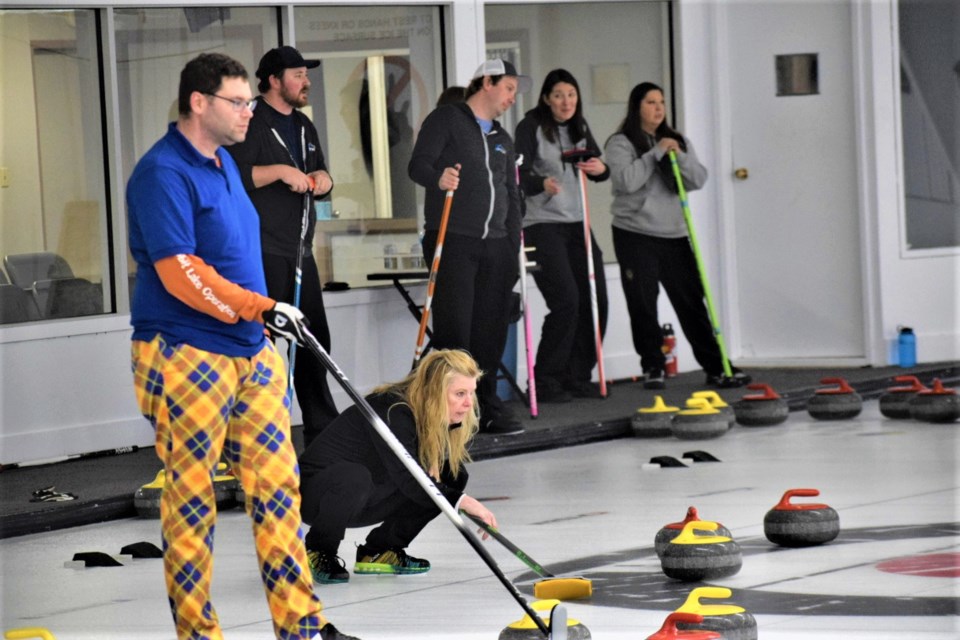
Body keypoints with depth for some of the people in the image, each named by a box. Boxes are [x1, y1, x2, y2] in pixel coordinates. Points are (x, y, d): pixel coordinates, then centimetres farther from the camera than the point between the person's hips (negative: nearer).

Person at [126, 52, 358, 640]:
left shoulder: (223, 163, 14)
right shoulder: (163, 173, -15)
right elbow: (180, 273, -23)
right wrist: (262, 309, -24)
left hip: (252, 353, 9)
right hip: (185, 358, -9)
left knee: (278, 484, 7)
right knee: (192, 501, -1)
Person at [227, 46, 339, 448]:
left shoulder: (304, 127, 20)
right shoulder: (252, 124, -8)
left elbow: (318, 180, 29)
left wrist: (323, 179, 7)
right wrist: (280, 171, -21)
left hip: (300, 250, 9)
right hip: (264, 252, -9)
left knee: (314, 338, 12)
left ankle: (321, 426, 21)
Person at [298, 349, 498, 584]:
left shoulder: (437, 419, -2)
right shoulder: (392, 411, -28)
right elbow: (409, 481, -34)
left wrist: (435, 471, -18)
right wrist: (461, 501, -40)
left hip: (365, 500, 8)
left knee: (454, 478, -2)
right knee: (354, 476, -42)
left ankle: (379, 551, 5)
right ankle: (318, 553, -15)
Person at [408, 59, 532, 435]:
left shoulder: (502, 139, 23)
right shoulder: (446, 120, 2)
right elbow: (418, 164, -9)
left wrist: (514, 249, 17)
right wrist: (438, 178, -32)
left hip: (495, 245, 6)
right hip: (452, 240, -6)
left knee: (491, 330, 4)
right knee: (454, 329, -10)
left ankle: (486, 407, 10)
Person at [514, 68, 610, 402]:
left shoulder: (579, 127, 12)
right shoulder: (531, 127, -7)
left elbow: (598, 168, 15)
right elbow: (519, 174, -16)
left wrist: (600, 169, -9)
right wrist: (542, 183, -37)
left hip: (576, 224, 7)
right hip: (541, 224, -7)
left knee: (595, 299, 3)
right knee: (565, 300, -16)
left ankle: (577, 377, 14)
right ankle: (545, 381, -7)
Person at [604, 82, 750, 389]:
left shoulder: (678, 141, 14)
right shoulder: (621, 143, -2)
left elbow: (698, 180, 4)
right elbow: (625, 181, -17)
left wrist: (678, 156, -12)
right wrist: (656, 153, -14)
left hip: (675, 235, 4)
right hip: (635, 236, -4)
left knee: (692, 302, 2)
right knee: (643, 305, -3)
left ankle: (716, 367, 4)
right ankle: (652, 369, 8)